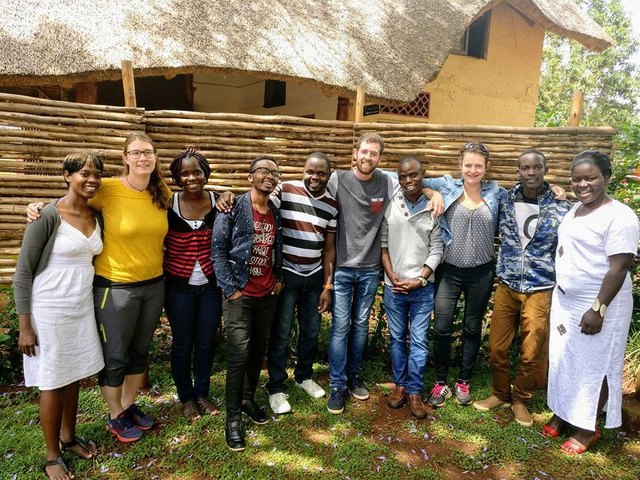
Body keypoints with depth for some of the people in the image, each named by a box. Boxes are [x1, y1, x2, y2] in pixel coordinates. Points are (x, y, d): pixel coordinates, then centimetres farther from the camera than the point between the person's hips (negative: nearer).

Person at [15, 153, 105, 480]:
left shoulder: (97, 217, 3)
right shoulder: (48, 215, -16)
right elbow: (23, 273, -12)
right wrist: (25, 326, -13)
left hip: (83, 308, 6)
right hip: (49, 312, -5)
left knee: (74, 378, 16)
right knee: (53, 383, 7)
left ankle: (69, 438, 37)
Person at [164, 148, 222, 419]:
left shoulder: (218, 203, -3)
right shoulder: (167, 205, -8)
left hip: (211, 286, 2)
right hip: (179, 287, -1)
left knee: (207, 342, 12)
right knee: (182, 344, 11)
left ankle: (202, 393, 34)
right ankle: (186, 397, 33)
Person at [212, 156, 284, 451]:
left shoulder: (276, 213, 9)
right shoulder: (234, 207, -9)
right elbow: (218, 248, -11)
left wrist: (279, 278, 7)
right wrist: (230, 288, -14)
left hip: (268, 294, 6)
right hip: (240, 294, -5)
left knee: (258, 350, 15)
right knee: (239, 355, -4)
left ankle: (249, 399, 35)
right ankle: (232, 418, 11)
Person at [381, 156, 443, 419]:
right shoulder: (390, 205, -3)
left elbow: (436, 250, -3)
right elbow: (383, 244, 1)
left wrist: (419, 280, -9)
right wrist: (392, 276, -6)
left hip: (422, 287, -1)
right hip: (393, 286, 1)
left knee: (419, 341, 5)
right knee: (397, 338, 13)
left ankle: (414, 390, 18)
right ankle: (400, 384, 29)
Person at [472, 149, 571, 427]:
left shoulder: (561, 207, -6)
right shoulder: (505, 200, 0)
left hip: (541, 290, -2)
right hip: (506, 286, 2)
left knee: (532, 352, 8)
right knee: (496, 347, 9)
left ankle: (520, 399, 31)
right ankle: (501, 394, 32)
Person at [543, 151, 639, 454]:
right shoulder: (575, 209, 9)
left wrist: (598, 309, -23)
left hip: (598, 305, -8)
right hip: (565, 301, 8)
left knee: (593, 366, 6)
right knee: (563, 360, 16)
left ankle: (588, 428, 22)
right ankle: (562, 413, 33)